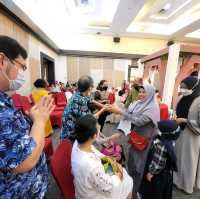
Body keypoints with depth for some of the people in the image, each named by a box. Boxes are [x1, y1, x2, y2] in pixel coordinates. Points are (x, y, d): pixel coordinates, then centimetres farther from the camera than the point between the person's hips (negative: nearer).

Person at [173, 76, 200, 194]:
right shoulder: (184, 99, 1)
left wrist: (185, 121, -21)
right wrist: (175, 119, -1)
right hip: (180, 133, 6)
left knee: (188, 160, 13)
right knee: (178, 157, 20)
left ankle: (187, 185, 37)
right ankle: (177, 179, 43)